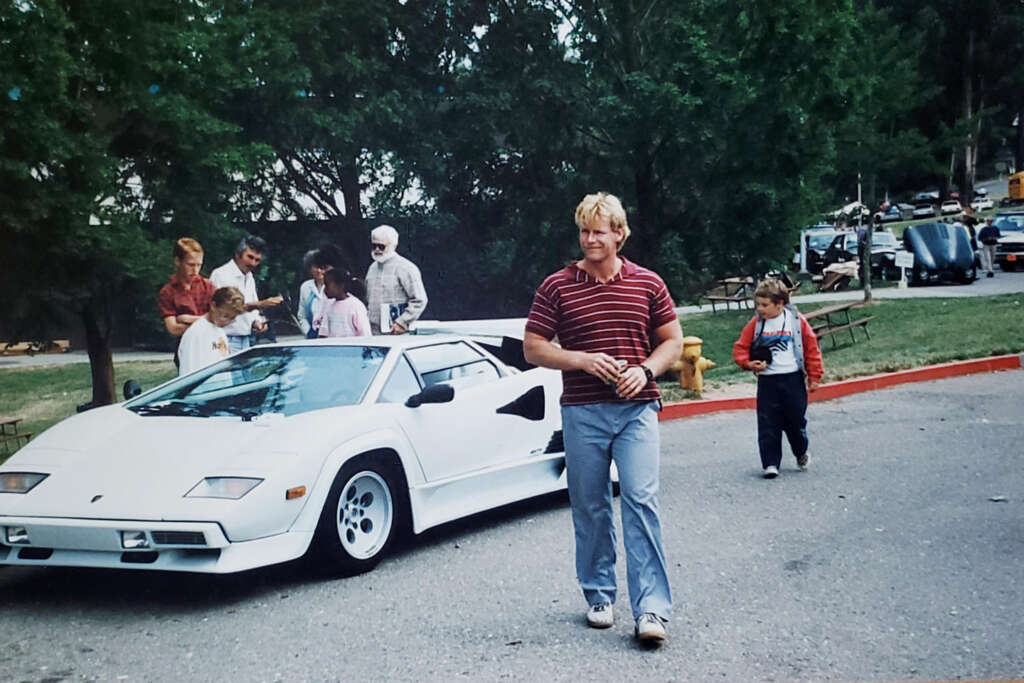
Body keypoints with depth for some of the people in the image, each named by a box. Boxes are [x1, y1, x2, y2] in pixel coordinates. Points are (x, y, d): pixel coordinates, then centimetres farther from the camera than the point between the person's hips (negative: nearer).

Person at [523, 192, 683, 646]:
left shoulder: (647, 284, 6)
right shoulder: (557, 287, 3)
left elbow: (673, 341, 11)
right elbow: (533, 348, 3)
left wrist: (645, 370, -8)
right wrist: (584, 360, -12)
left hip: (637, 409, 0)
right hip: (582, 413, 1)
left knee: (641, 501, -10)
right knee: (590, 507, 8)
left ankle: (651, 609, -10)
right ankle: (599, 595, 24)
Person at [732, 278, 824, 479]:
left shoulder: (797, 321, -4)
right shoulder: (755, 324, 0)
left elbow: (812, 349, 1)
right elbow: (740, 347, 5)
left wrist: (814, 376, 1)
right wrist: (748, 363, -14)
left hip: (793, 379, -1)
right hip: (767, 381, 1)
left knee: (796, 421, 9)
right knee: (768, 425, -1)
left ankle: (801, 453, 35)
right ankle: (770, 463, 6)